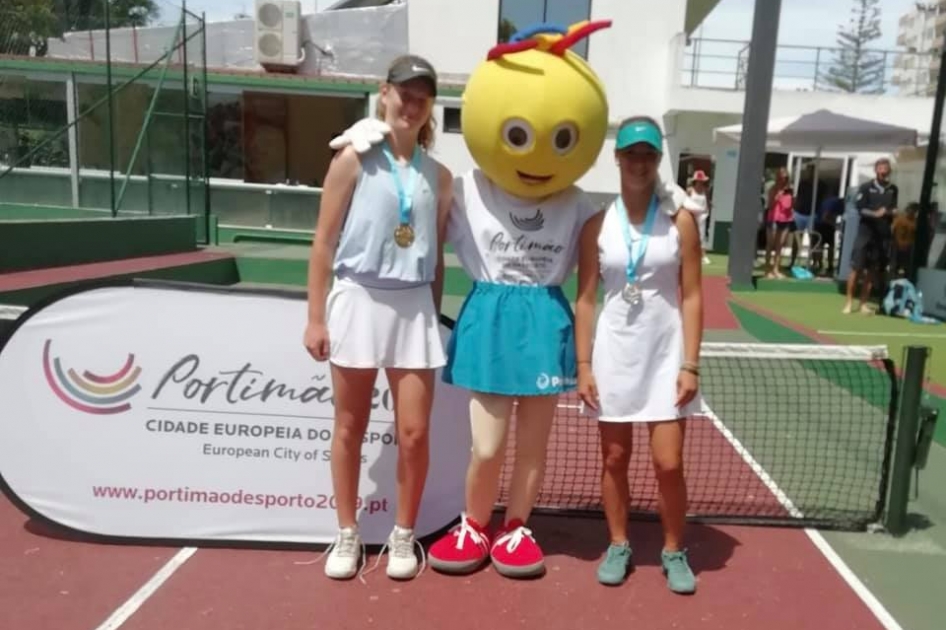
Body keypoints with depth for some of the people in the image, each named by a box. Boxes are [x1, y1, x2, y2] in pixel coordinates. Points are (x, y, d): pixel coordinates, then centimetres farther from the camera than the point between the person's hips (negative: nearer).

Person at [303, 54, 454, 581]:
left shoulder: (439, 176, 8)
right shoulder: (355, 160, -1)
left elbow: (437, 257, 12)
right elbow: (324, 243, -2)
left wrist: (436, 317, 10)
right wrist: (316, 317, -5)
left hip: (414, 307, 2)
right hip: (358, 301, -2)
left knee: (415, 431, 2)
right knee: (350, 428, 9)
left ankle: (404, 535, 23)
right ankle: (348, 534, 27)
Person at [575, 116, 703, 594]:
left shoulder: (680, 221, -2)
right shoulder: (597, 224, -1)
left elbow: (692, 298, -2)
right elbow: (585, 299, 0)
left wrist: (690, 365, -7)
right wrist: (583, 365, -5)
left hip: (665, 355, -1)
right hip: (613, 353, 1)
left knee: (668, 463, 2)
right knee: (614, 458, 10)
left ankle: (674, 551, 24)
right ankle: (618, 546, 29)